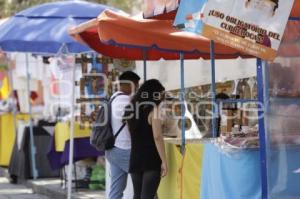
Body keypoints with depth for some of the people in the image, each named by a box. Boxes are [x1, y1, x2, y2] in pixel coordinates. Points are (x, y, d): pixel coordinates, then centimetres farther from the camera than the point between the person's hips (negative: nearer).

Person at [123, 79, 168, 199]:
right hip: (151, 160, -6)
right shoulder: (153, 109, -8)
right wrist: (164, 161, -14)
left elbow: (134, 134, 14)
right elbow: (157, 137, -15)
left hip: (135, 159, 6)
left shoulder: (132, 109, 12)